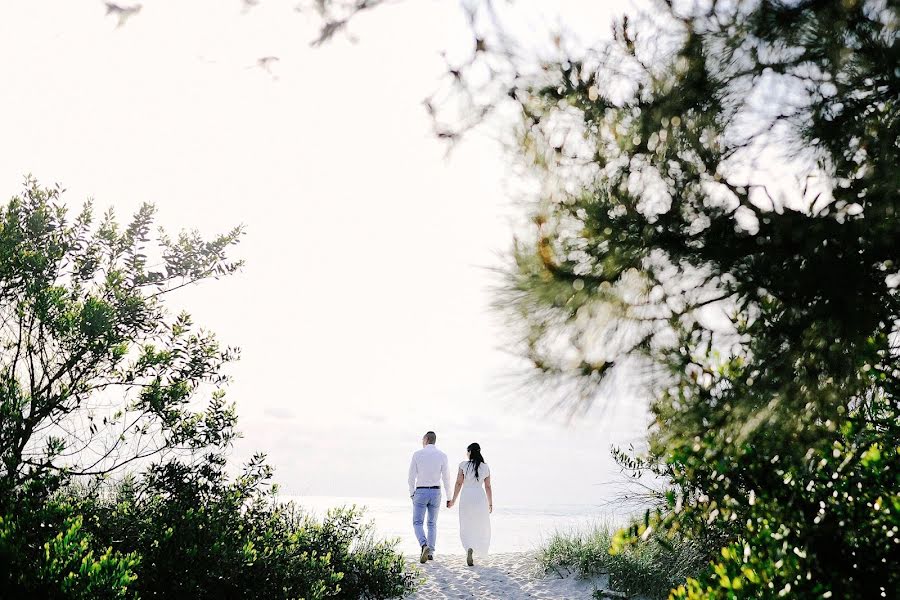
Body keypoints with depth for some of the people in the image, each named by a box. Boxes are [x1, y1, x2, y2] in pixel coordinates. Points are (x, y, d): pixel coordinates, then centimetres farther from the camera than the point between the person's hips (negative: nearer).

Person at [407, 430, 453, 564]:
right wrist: (449, 497, 6)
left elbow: (412, 476, -3)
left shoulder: (417, 454, -5)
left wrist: (412, 494, 8)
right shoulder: (442, 456, -2)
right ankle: (430, 552, 11)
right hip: (435, 492, 2)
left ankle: (425, 546, -22)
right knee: (432, 524, 15)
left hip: (421, 492, -2)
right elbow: (446, 478, -3)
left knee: (418, 523, 3)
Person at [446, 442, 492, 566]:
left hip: (466, 497, -1)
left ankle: (469, 548, -21)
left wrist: (453, 500, 5)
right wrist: (490, 503, 14)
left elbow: (459, 483, -4)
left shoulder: (464, 465, -3)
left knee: (466, 528, 4)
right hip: (480, 497, 1)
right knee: (481, 527, 17)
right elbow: (488, 487, 5)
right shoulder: (485, 467, 3)